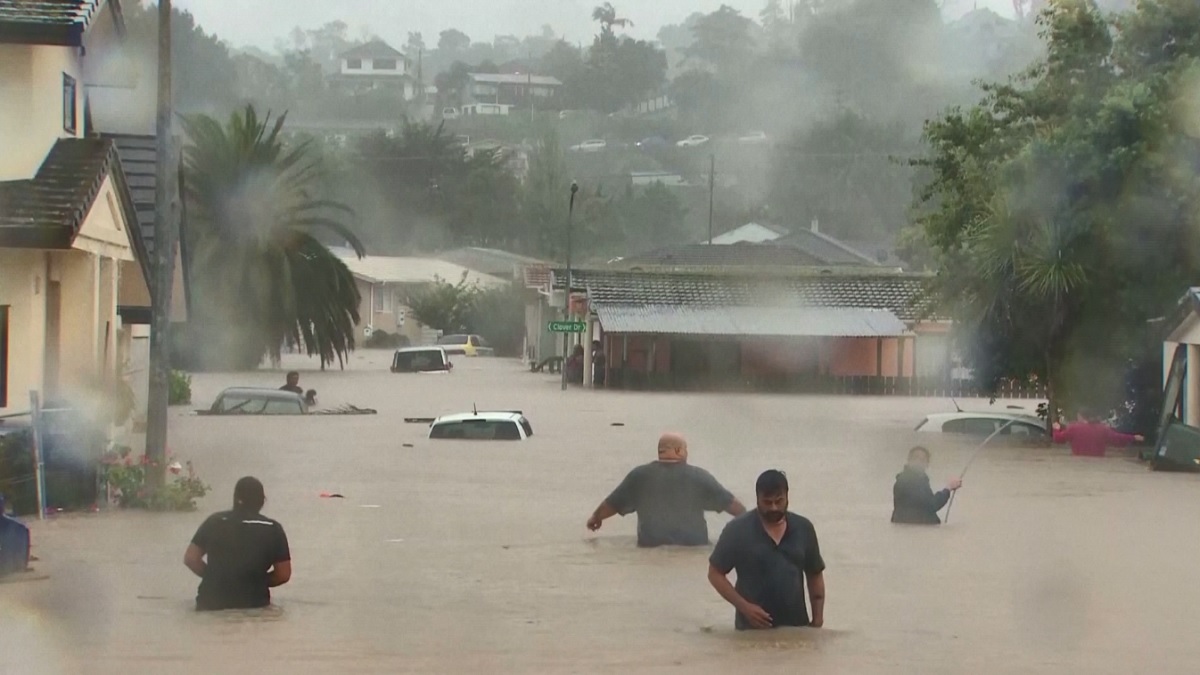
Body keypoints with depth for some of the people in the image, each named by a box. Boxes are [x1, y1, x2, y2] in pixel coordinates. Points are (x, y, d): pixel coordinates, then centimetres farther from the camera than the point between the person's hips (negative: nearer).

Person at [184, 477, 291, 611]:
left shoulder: (214, 522, 4)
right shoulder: (272, 529, 0)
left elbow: (190, 558, 4)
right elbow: (283, 574, 0)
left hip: (212, 604, 1)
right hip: (253, 605, -1)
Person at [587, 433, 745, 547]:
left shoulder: (640, 475, 3)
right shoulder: (698, 476, -1)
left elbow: (613, 502, 15)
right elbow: (728, 501, 8)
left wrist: (596, 517, 35)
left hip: (652, 547, 1)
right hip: (694, 547, -1)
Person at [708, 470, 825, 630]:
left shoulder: (803, 528, 6)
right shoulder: (738, 530, -5)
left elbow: (815, 575, 15)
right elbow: (715, 573, -3)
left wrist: (818, 618, 5)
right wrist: (744, 607, -14)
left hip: (796, 628, 3)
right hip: (753, 629, -3)